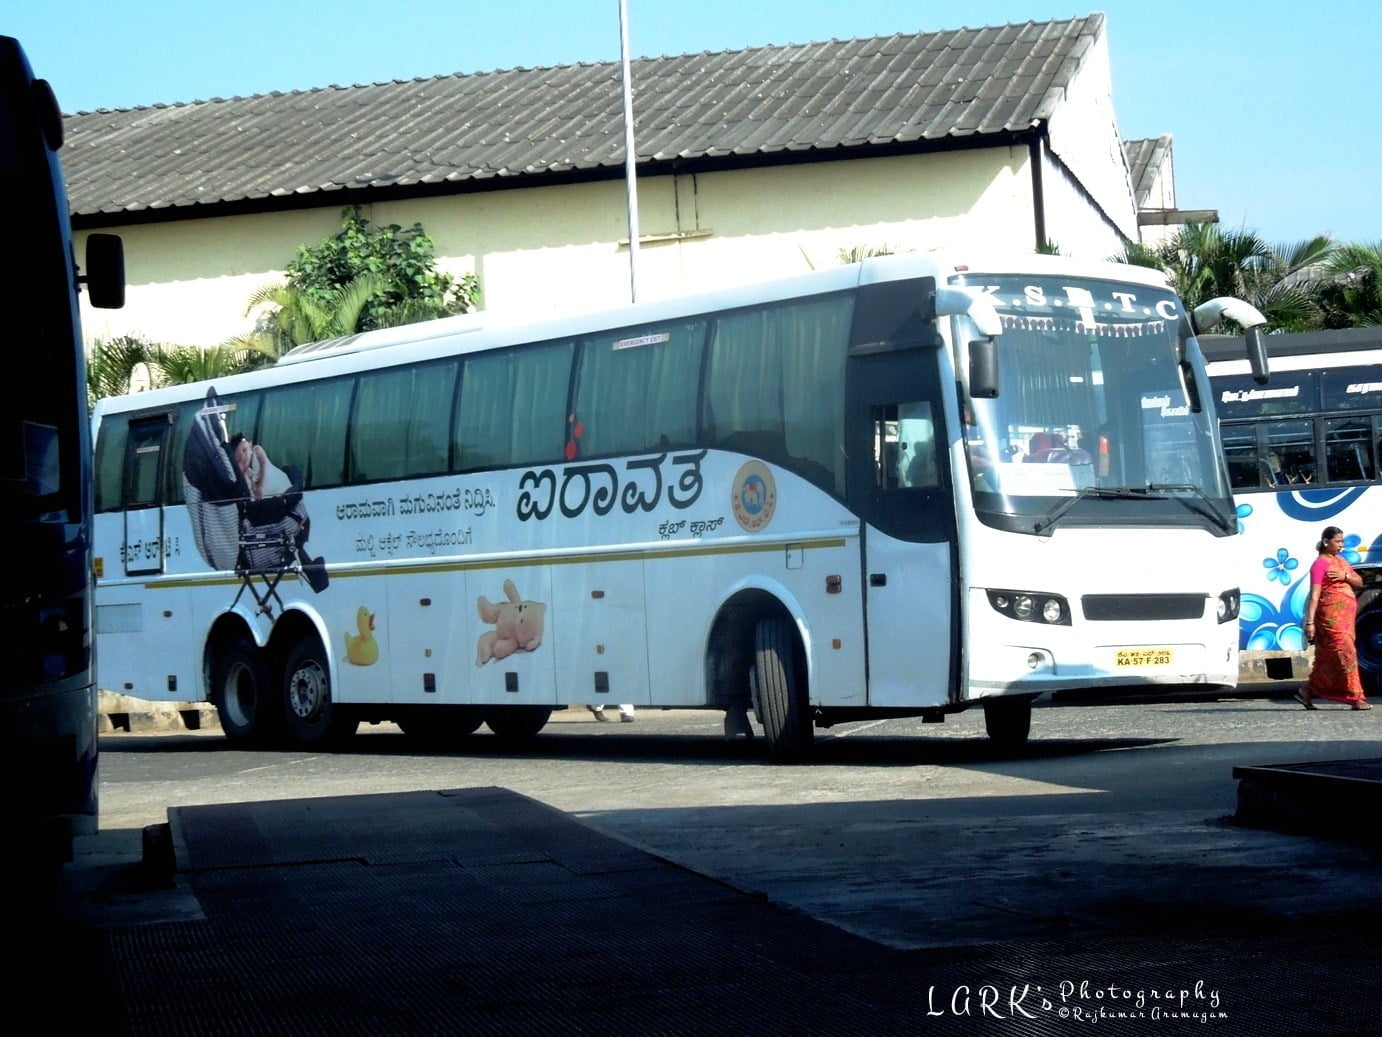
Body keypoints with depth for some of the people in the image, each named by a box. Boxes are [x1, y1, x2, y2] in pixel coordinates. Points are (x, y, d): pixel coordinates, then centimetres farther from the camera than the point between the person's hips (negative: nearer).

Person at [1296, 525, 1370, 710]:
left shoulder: (1341, 562, 19)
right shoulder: (1320, 563, -7)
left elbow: (1359, 582, 14)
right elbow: (1314, 595, -14)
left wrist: (1346, 576, -8)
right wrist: (1310, 622, -20)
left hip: (1346, 617, 8)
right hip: (1331, 616, -8)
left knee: (1327, 657, 8)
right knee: (1346, 654, -10)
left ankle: (1306, 692, 14)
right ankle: (1355, 697, -9)